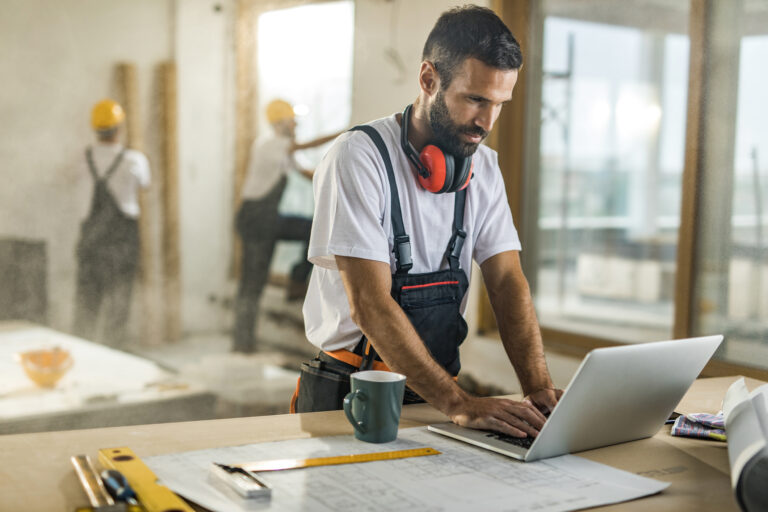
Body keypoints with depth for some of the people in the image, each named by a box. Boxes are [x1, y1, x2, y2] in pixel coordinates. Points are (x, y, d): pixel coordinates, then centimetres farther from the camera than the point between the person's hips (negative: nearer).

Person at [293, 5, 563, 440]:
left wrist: (539, 387, -14)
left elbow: (507, 281, 2)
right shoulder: (359, 157, -15)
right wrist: (457, 402, -28)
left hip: (440, 385, 4)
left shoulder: (483, 167, 5)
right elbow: (369, 305, -21)